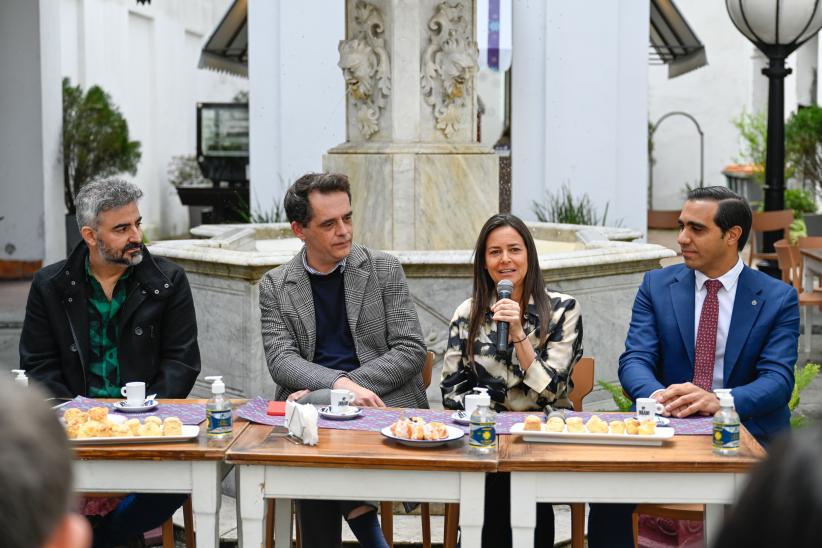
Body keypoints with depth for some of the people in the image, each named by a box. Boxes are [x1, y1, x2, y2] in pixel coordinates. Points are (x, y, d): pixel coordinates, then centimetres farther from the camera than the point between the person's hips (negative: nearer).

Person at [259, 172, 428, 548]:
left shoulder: (385, 270, 6)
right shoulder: (274, 287, 10)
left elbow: (411, 351, -1)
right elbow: (281, 361, -2)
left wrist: (327, 392, -12)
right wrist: (340, 384, -24)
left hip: (383, 400, -1)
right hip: (311, 402, 1)